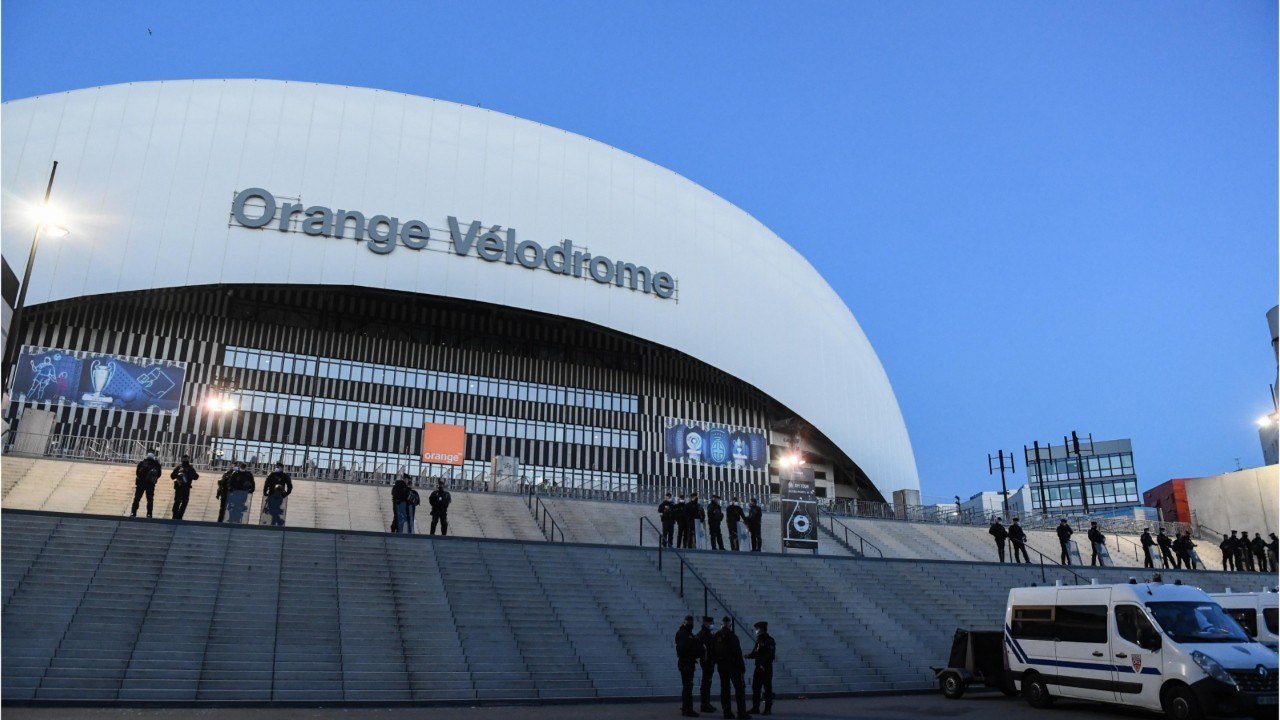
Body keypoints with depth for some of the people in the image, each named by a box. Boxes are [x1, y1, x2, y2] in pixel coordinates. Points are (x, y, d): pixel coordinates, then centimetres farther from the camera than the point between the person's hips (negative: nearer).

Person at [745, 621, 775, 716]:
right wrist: (749, 655, -2)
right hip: (759, 668, 8)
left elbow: (771, 655, -17)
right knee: (755, 687, 8)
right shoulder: (759, 640, 13)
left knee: (767, 688, -1)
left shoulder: (769, 640, -11)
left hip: (766, 668, -8)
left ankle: (768, 709, 6)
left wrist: (763, 663, -23)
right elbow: (756, 653, 16)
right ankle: (755, 708, 15)